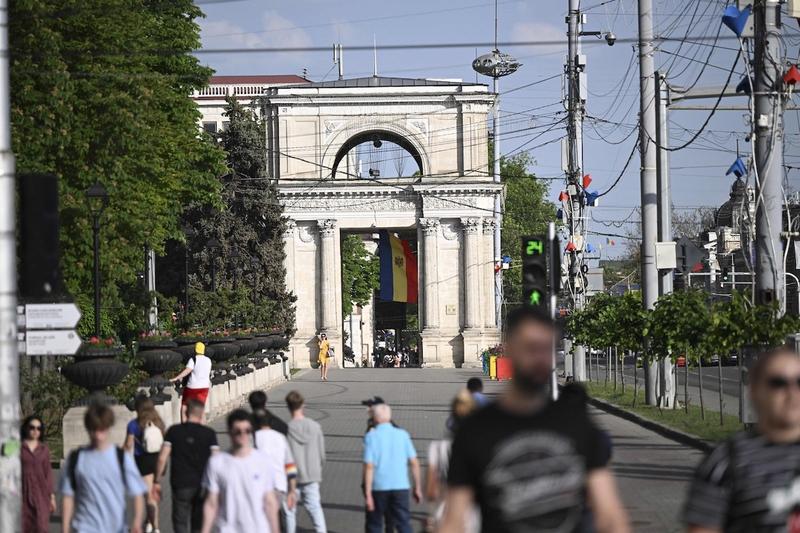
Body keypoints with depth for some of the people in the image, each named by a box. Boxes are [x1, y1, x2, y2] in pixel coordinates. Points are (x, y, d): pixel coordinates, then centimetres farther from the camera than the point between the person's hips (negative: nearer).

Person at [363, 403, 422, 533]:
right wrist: (417, 488, 10)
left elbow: (369, 466, -11)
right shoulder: (402, 434, 3)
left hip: (379, 487, -2)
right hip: (400, 486, 2)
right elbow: (414, 463, 2)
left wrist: (368, 494, -12)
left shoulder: (371, 436, -5)